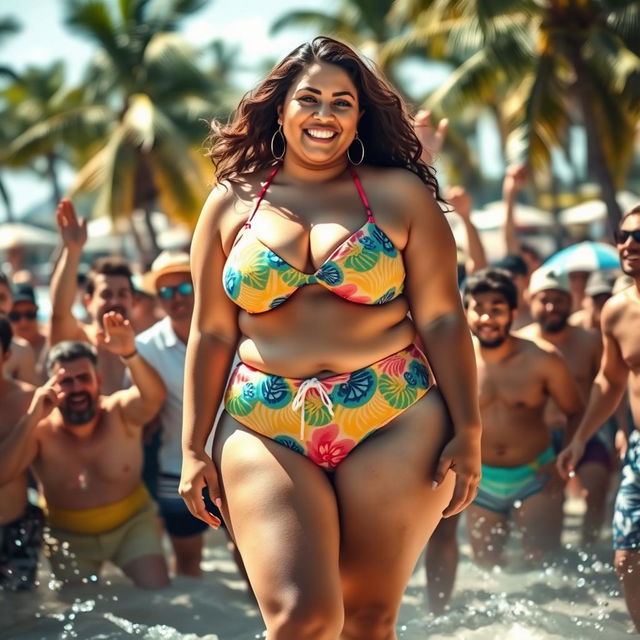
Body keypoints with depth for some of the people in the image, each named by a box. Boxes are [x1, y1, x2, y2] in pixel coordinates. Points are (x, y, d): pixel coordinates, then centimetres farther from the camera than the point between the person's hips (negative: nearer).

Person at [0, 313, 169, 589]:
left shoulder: (119, 413, -19)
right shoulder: (40, 431, -18)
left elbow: (153, 397, -41)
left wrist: (130, 354, -61)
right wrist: (31, 418, -38)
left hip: (132, 523, -1)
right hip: (69, 535, 1)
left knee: (159, 592, -12)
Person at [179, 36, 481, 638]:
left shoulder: (399, 195, 5)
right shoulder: (232, 202, 10)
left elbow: (442, 321, 3)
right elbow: (210, 334, 10)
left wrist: (467, 432, -3)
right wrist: (194, 448, 6)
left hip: (392, 429, 0)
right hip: (266, 434, 0)